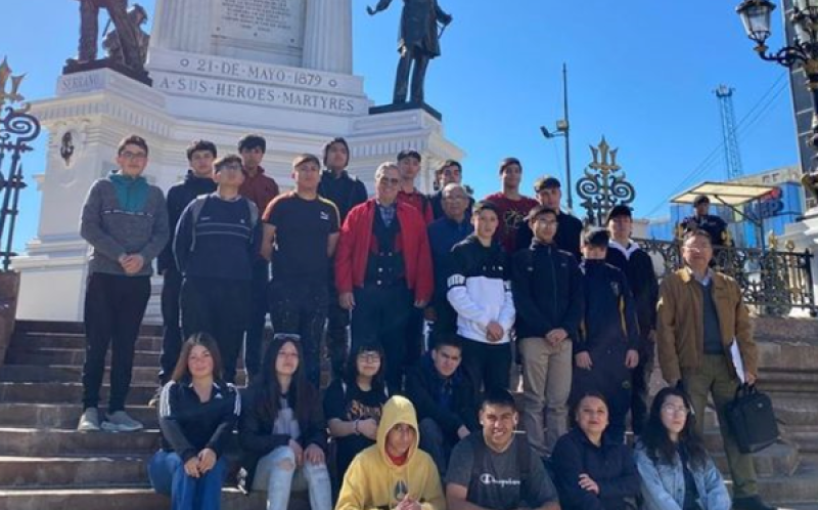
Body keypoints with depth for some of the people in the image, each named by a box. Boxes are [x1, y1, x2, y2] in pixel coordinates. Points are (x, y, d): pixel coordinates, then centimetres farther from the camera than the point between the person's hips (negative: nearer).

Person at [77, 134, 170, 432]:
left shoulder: (155, 194, 13)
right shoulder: (102, 187, 8)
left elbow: (162, 233, 4)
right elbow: (87, 227, -3)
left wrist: (143, 256, -16)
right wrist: (119, 255, -15)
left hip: (139, 279, 2)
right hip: (103, 275, -1)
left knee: (125, 346, 2)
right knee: (97, 344, -2)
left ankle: (116, 409, 5)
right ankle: (90, 408, 3)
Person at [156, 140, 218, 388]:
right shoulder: (177, 192, 10)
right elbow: (166, 229, 4)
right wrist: (165, 263, -6)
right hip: (180, 268, 0)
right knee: (174, 325, 2)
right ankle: (168, 381, 7)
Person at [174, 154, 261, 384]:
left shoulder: (251, 210, 9)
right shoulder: (198, 206, 5)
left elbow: (255, 248, 11)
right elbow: (180, 243, 9)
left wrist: (242, 274, 7)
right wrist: (189, 272, 7)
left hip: (237, 288, 1)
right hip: (198, 285, -1)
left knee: (230, 343, 4)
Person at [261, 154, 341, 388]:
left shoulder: (329, 209, 10)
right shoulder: (280, 205, -1)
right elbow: (265, 244, -1)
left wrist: (318, 266, 8)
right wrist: (282, 264, 4)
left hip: (318, 286, 3)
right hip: (285, 285, -3)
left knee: (313, 347, 9)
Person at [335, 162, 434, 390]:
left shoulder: (413, 216, 7)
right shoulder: (358, 214, 4)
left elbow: (423, 255, 3)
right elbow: (344, 253, 0)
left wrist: (423, 291, -2)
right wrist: (345, 288, -7)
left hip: (400, 292, 1)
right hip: (365, 292, -1)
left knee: (396, 348, 9)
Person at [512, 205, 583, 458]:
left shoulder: (568, 260, 17)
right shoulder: (521, 259, 7)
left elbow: (578, 299, 8)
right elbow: (522, 300, -4)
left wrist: (566, 328, -8)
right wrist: (547, 330, -13)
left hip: (564, 337, 3)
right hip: (533, 337, -3)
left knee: (559, 401, 3)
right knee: (534, 400, -2)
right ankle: (536, 453, 2)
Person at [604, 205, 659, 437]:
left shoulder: (643, 257, 17)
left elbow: (654, 293, 16)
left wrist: (655, 325, 7)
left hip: (643, 330, 4)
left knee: (640, 385, 7)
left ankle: (642, 435, 13)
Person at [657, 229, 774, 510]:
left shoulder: (729, 285, 15)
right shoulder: (672, 284, 4)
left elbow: (743, 327, 10)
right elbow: (665, 330, -3)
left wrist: (749, 366, -1)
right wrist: (672, 372, -11)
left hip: (727, 364, 3)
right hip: (692, 366, -3)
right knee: (691, 431, 0)